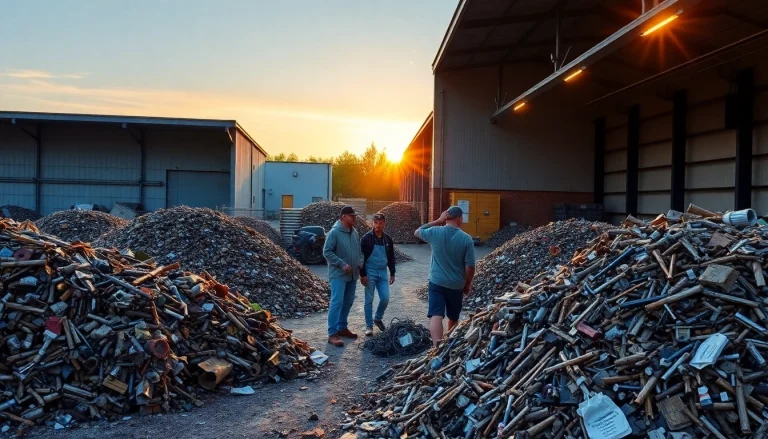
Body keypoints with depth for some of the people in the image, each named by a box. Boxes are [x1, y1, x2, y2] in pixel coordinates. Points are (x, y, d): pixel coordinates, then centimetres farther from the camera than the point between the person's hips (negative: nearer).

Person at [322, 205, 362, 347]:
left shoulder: (355, 232, 8)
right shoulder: (334, 233, -14)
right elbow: (327, 252, -16)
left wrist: (358, 265, 6)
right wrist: (342, 264, -20)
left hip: (352, 274, 8)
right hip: (338, 274, -8)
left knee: (348, 302, 14)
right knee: (337, 302, -10)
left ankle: (342, 328, 27)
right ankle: (332, 334, -7)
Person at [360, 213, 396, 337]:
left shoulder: (388, 239, 7)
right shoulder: (366, 238, -8)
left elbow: (391, 257, 15)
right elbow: (361, 257, -8)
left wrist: (392, 273, 12)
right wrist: (362, 274, -12)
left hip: (383, 272, 4)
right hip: (370, 273, -4)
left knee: (385, 298, 1)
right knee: (369, 300, 2)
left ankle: (378, 319, 25)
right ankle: (369, 326, 12)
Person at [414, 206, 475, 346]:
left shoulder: (434, 232, -8)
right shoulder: (466, 239, -11)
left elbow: (417, 232, 14)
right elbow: (470, 267, -10)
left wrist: (437, 221, 8)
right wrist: (467, 285, 6)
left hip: (436, 282, -1)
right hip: (456, 285, 1)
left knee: (436, 315, -10)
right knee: (453, 318, 20)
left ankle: (437, 347, -27)